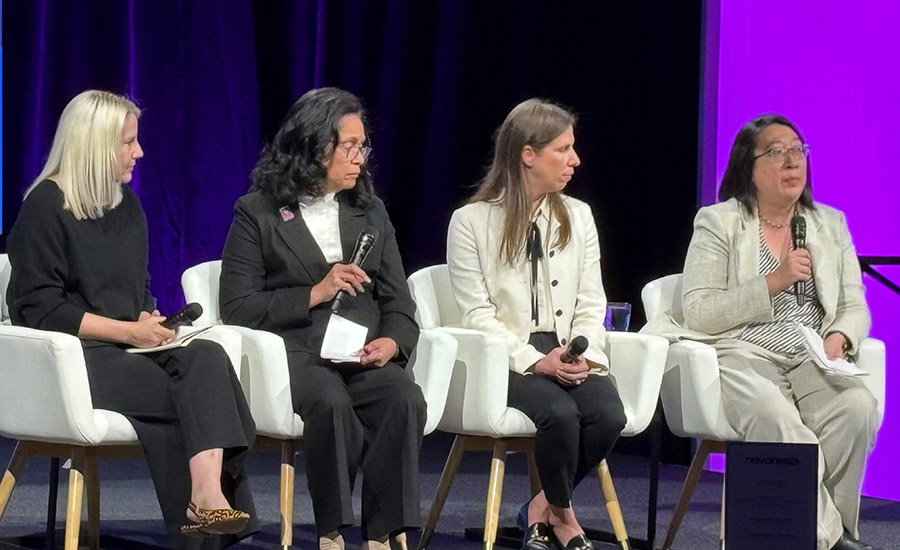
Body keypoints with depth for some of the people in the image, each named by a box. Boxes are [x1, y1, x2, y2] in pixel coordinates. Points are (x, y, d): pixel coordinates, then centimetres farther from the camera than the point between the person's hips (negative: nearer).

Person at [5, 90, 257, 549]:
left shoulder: (126, 204, 18)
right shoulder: (46, 208, -5)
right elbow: (40, 310, -11)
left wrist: (150, 320, 2)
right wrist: (129, 331, -16)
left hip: (130, 347, 6)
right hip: (73, 357, -6)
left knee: (208, 358, -28)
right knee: (197, 391, -28)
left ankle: (209, 496, -45)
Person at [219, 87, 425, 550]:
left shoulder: (371, 212, 21)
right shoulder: (257, 213, 7)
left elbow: (398, 302, 15)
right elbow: (237, 308, -1)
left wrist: (392, 342, -8)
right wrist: (315, 294, -9)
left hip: (365, 355, 3)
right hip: (294, 353, -3)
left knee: (405, 399, -31)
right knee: (332, 402, -37)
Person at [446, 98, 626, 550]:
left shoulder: (578, 216, 15)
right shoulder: (471, 222, 0)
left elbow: (591, 305, 10)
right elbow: (477, 314, -5)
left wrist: (584, 354, -11)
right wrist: (535, 361, -17)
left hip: (570, 356, 4)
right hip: (506, 358, -4)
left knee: (608, 415, -28)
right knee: (560, 413, -33)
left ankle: (542, 509, -3)